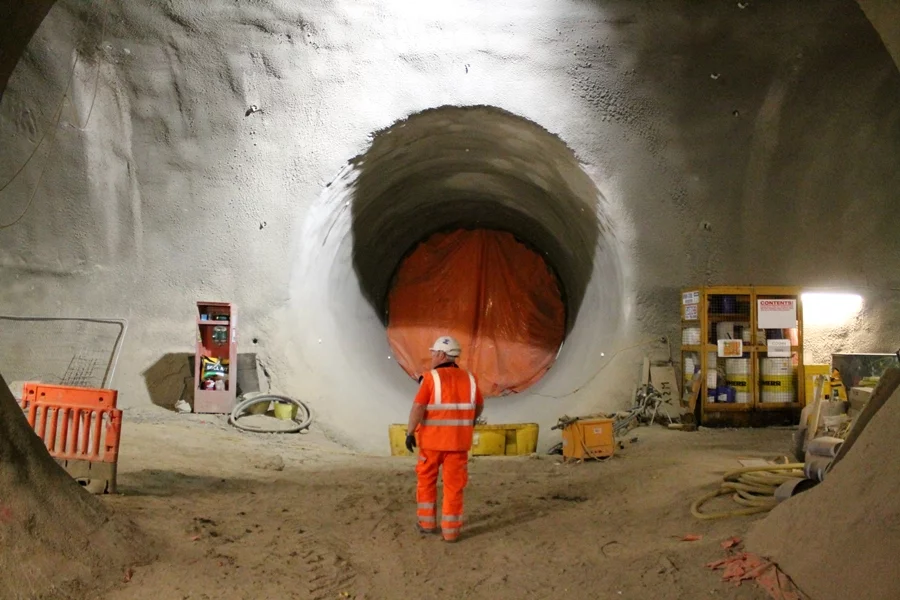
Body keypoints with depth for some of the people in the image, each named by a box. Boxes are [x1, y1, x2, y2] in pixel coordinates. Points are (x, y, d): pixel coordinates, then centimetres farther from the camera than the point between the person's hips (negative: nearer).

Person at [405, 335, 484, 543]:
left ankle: (427, 522, 19)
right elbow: (479, 405, 16)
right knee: (454, 485, 6)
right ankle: (450, 530, 7)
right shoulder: (469, 378, 3)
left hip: (432, 438, -3)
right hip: (458, 439, 3)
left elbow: (418, 407, -18)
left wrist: (410, 432, -11)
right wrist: (471, 422, 32)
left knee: (426, 480, 15)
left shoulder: (431, 377, -11)